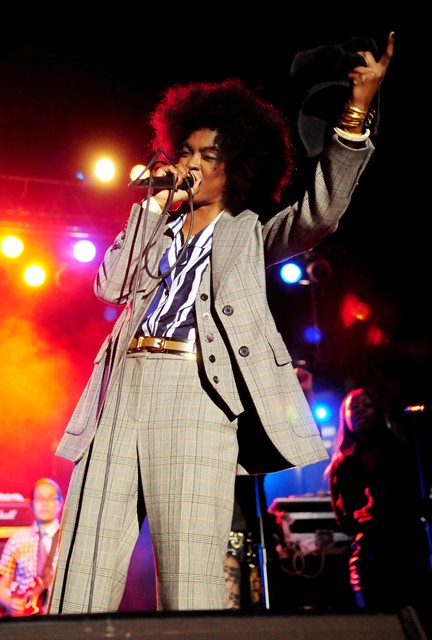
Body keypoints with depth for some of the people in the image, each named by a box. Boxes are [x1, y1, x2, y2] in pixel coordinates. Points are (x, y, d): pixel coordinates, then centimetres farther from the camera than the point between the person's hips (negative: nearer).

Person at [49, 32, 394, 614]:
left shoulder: (252, 232, 16)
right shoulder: (155, 225, 26)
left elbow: (319, 214, -3)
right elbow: (110, 287, 11)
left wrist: (355, 114, -14)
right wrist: (153, 206, 10)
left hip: (197, 392, -3)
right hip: (123, 388, 4)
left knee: (191, 587, -10)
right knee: (82, 579, -2)